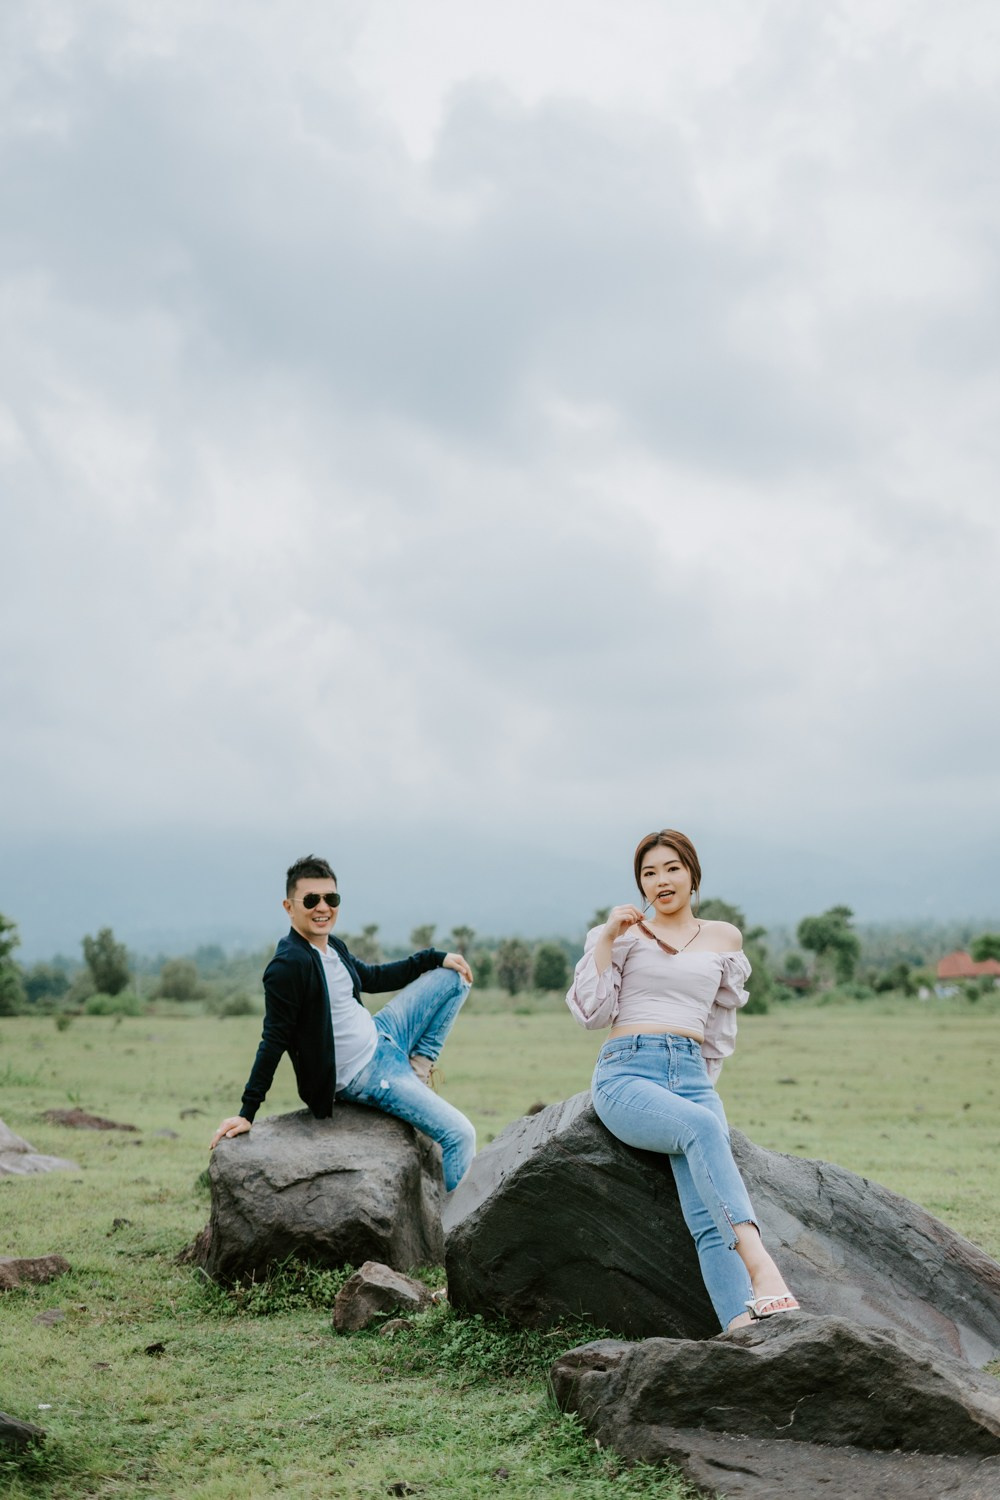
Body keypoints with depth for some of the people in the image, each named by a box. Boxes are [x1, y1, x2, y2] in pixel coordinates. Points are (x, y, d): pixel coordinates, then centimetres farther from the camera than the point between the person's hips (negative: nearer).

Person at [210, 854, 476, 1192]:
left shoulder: (333, 947, 2)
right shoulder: (287, 966, -24)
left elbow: (372, 978, 20)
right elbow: (274, 1041, -22)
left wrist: (436, 958, 15)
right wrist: (247, 1113, -21)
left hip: (381, 1037, 9)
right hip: (363, 1076, -9)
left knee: (454, 978, 14)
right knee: (459, 1134, -18)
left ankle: (418, 1067, 12)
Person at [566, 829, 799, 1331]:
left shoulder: (725, 939, 20)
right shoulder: (624, 933, 13)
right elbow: (591, 1011, 2)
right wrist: (607, 937, -3)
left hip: (693, 1077, 3)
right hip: (627, 1071, -3)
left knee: (709, 1218, -21)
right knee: (703, 1126, -37)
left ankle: (744, 1328, -39)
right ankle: (759, 1266, -52)